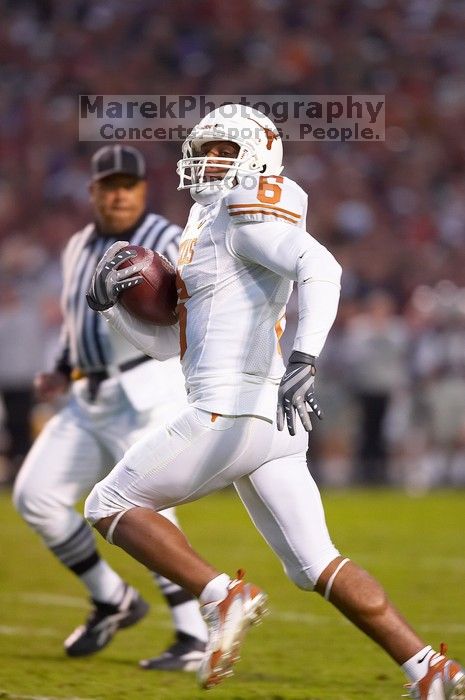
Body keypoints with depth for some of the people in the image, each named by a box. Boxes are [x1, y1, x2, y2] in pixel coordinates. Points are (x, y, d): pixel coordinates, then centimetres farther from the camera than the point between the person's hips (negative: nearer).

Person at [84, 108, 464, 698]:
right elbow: (163, 341, 29)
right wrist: (108, 300, 13)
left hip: (228, 413, -9)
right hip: (270, 421, 9)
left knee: (110, 506, 4)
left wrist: (304, 360, -33)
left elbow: (320, 268, -22)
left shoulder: (245, 212, -4)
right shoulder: (206, 229, 24)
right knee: (316, 565, 10)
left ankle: (223, 598, -10)